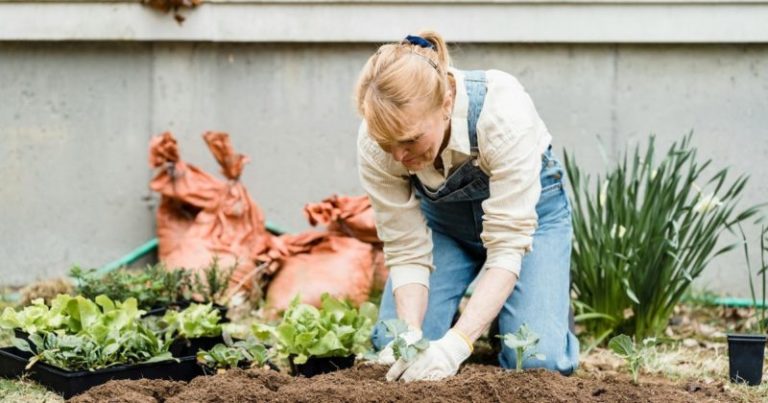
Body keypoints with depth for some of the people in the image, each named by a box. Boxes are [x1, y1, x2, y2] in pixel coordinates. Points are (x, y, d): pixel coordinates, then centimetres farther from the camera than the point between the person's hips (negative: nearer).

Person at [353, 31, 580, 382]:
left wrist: (457, 344, -45)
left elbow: (507, 245, -37)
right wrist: (411, 336, -37)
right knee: (393, 346, -17)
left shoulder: (502, 113, -39)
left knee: (538, 360, -21)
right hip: (442, 216, 3)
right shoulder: (376, 144, -29)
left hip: (528, 205, -3)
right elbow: (406, 251, -20)